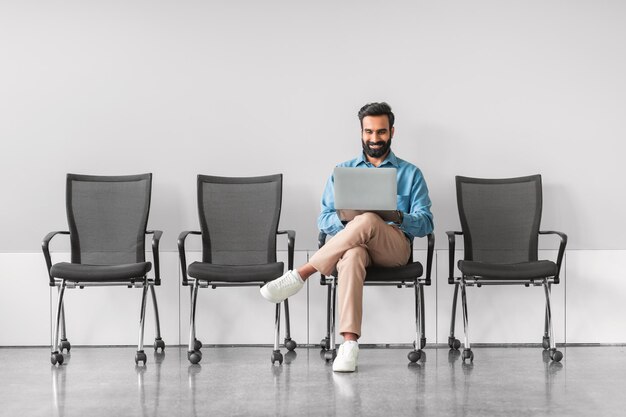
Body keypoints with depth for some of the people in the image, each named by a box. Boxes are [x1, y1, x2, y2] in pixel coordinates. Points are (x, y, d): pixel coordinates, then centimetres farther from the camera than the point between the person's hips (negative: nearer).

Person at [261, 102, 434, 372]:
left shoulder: (410, 174, 18)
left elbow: (425, 224, 8)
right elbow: (324, 220, 13)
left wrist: (400, 217, -15)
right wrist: (347, 219, -11)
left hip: (395, 246, -1)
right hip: (352, 244, 1)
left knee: (368, 221, -38)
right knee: (352, 256, -40)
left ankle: (300, 274, -31)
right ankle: (349, 343, -48)